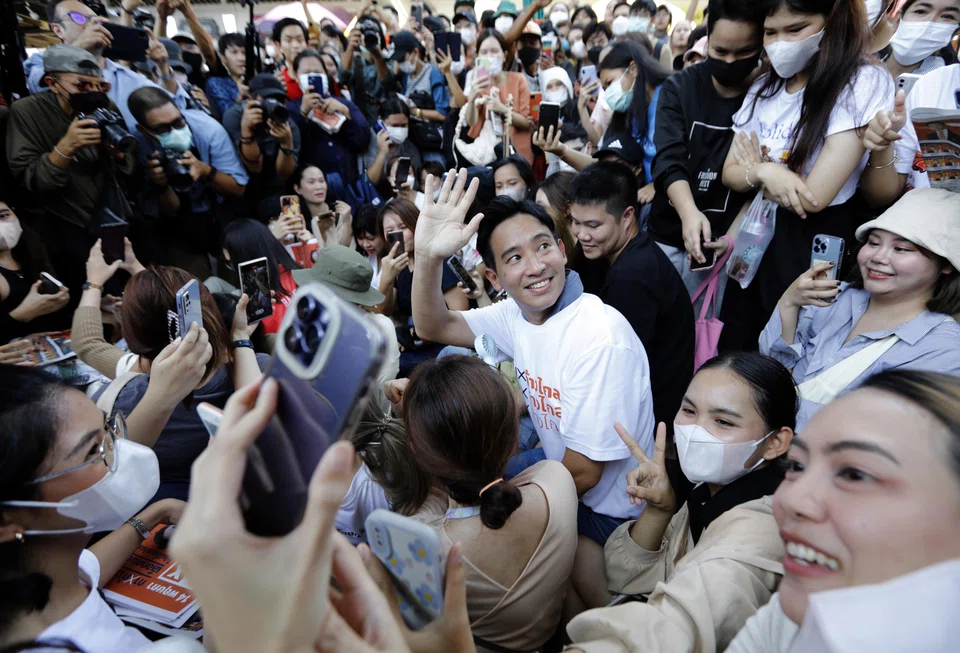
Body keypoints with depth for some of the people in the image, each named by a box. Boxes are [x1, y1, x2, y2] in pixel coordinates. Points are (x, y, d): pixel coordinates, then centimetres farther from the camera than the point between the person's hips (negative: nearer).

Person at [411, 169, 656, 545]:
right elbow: (433, 327, -4)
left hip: (606, 517, -6)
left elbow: (583, 474, -25)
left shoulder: (601, 340, -30)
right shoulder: (517, 315, -8)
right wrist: (428, 255, -22)